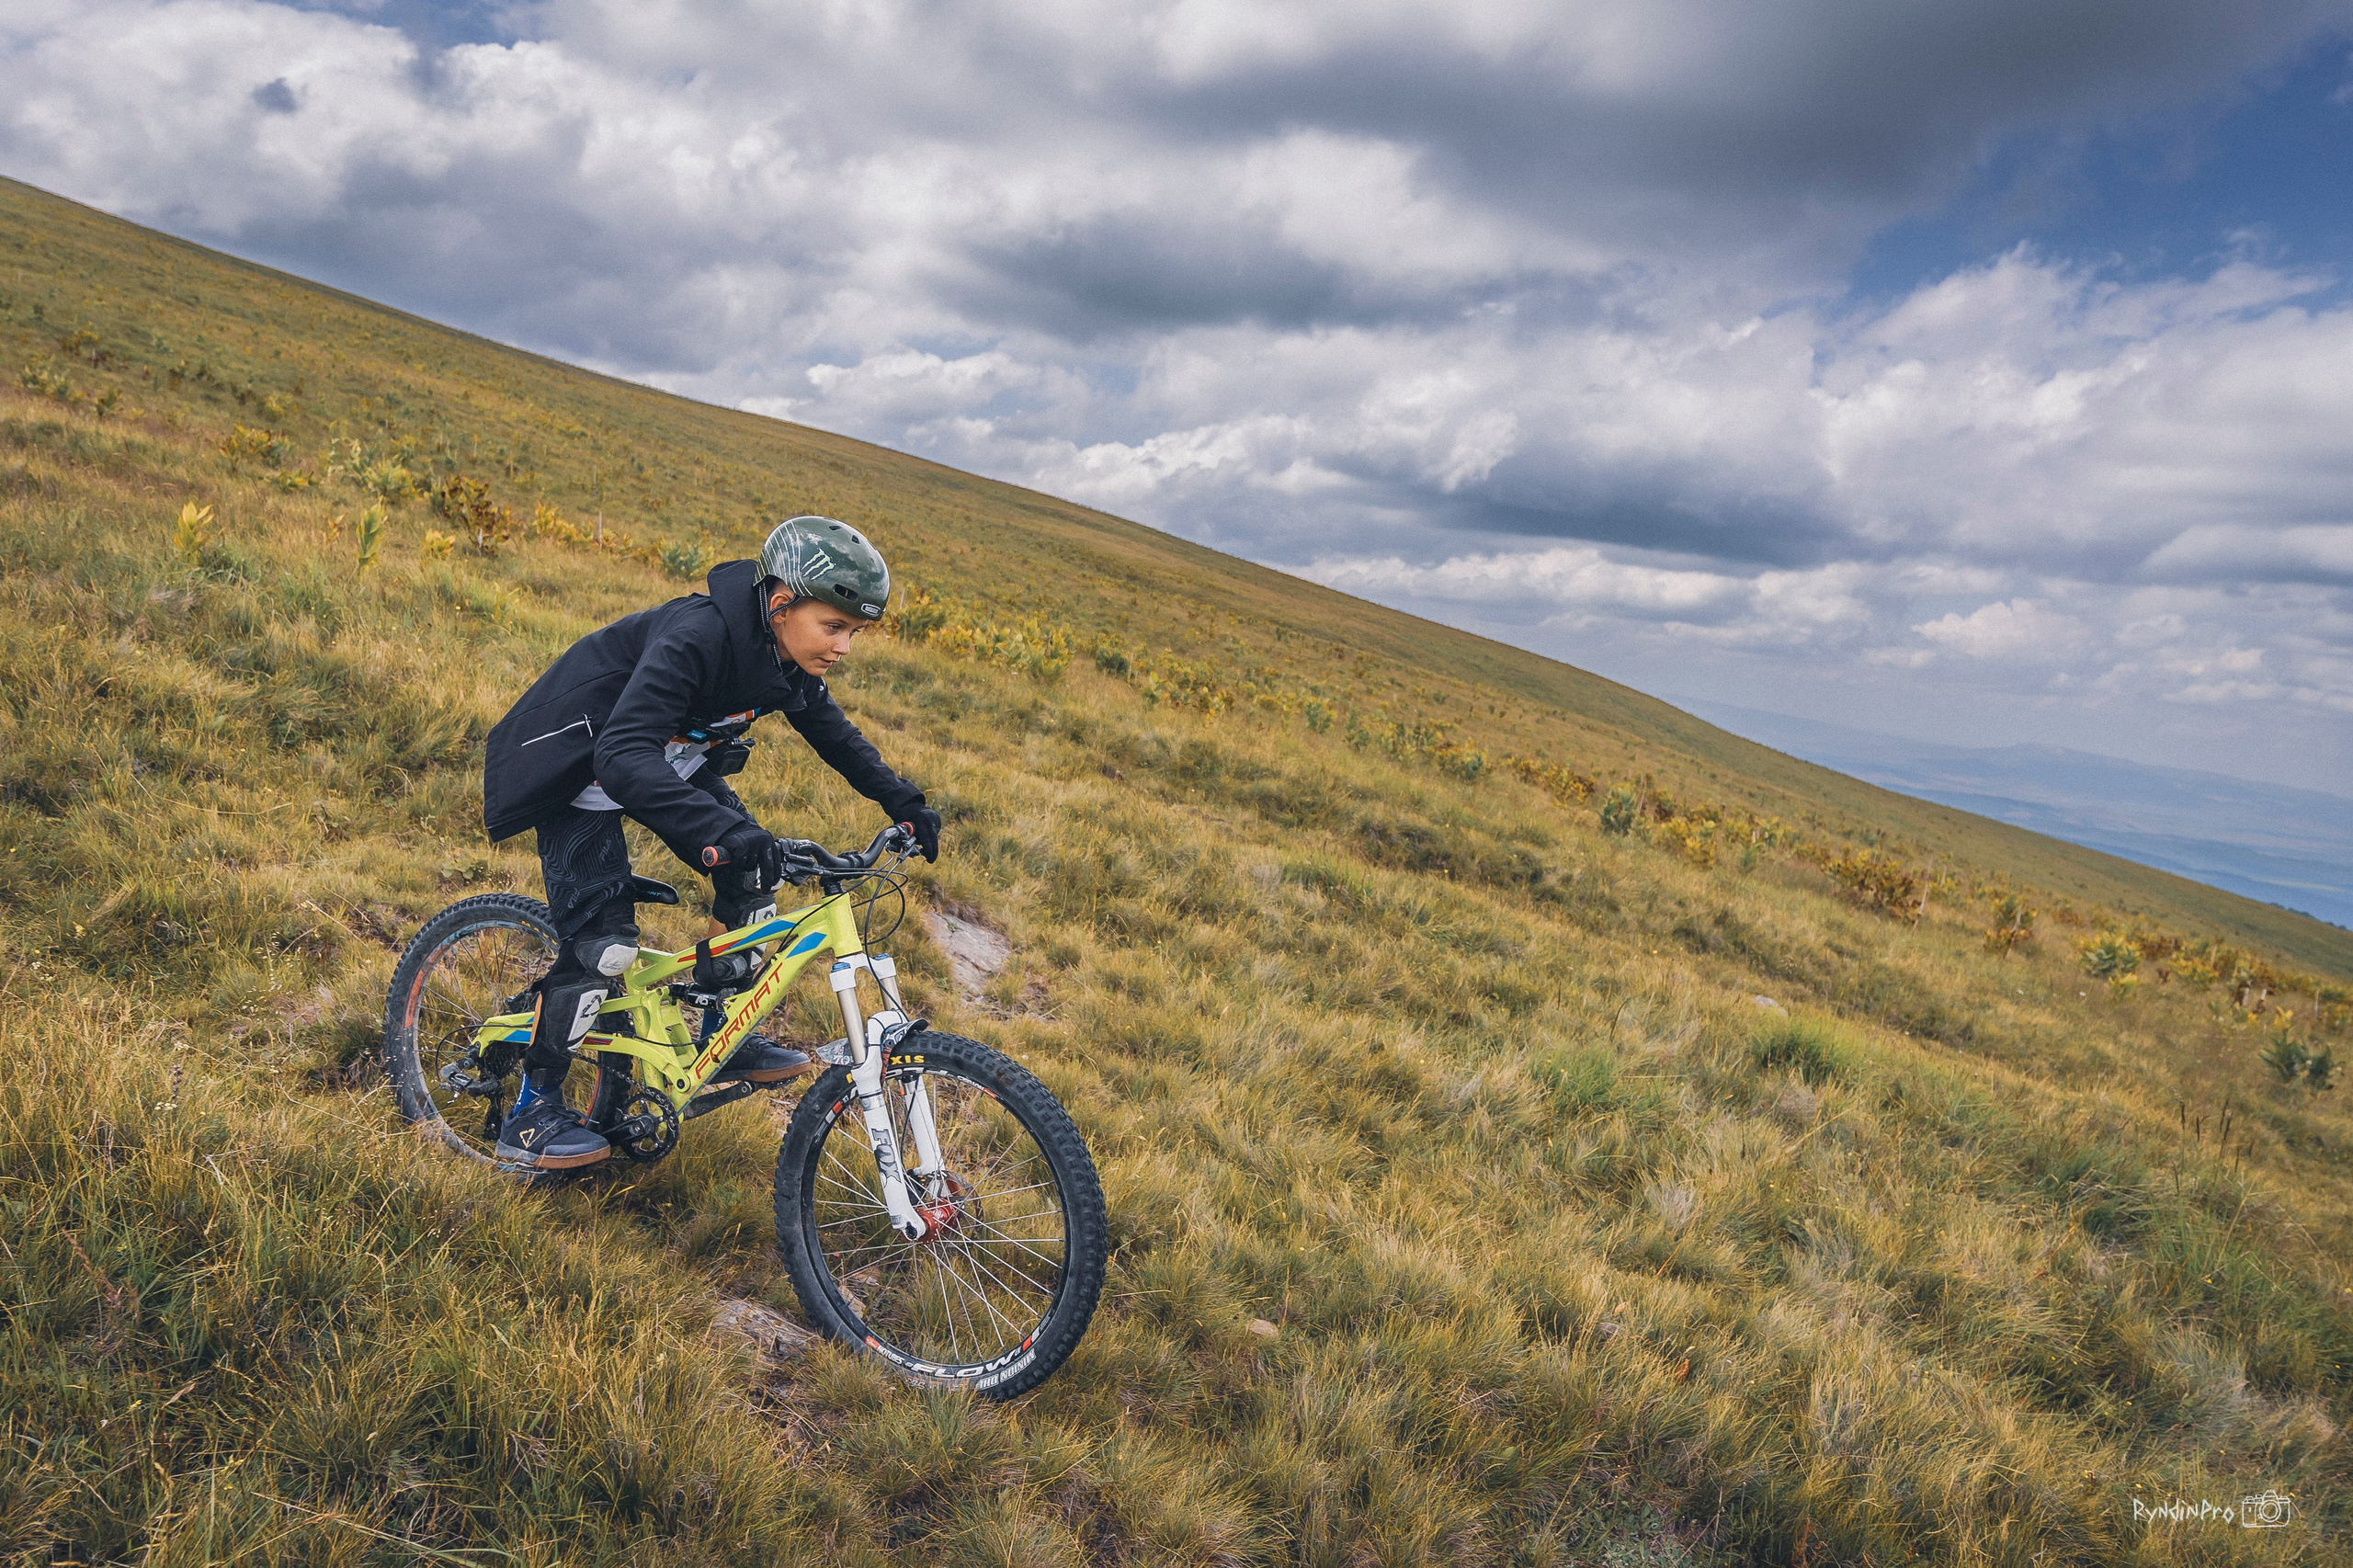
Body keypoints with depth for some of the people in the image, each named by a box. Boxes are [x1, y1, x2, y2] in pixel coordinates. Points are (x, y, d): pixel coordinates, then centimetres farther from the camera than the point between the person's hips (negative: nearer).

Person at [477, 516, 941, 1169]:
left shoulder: (785, 657, -11)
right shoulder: (699, 636, -37)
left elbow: (835, 735, 8)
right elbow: (623, 755, -47)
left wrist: (904, 803, 2)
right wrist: (724, 831, -57)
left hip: (665, 758, 8)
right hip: (579, 759, -8)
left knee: (754, 873, -2)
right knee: (602, 940, -15)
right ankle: (530, 1116, -1)